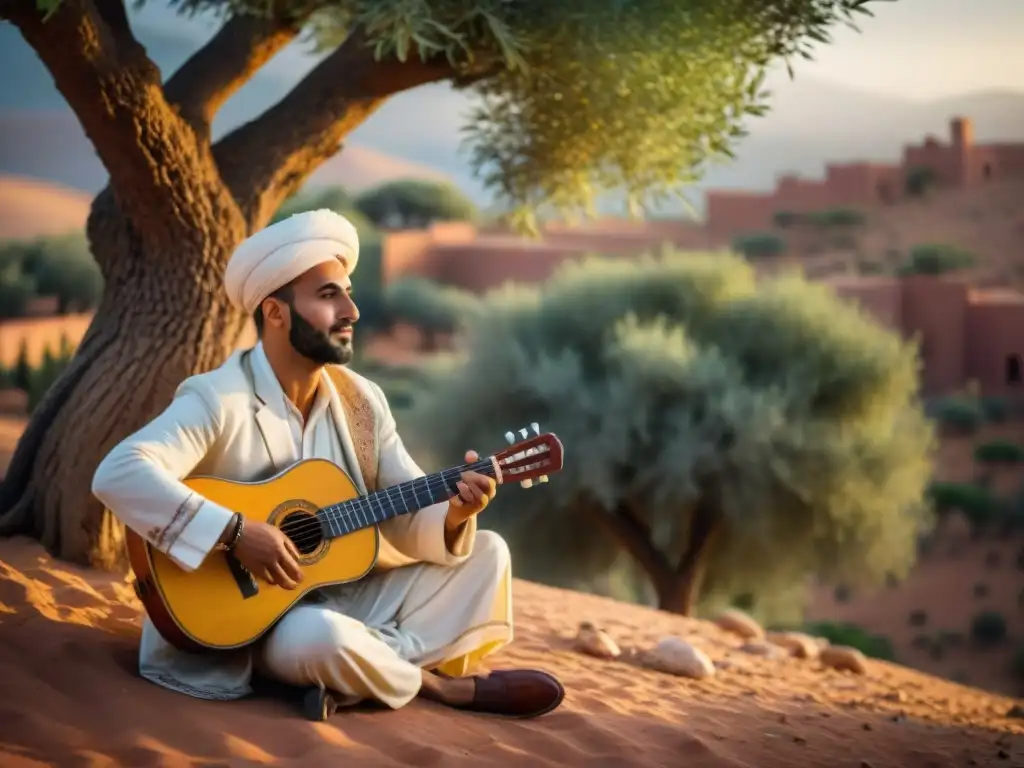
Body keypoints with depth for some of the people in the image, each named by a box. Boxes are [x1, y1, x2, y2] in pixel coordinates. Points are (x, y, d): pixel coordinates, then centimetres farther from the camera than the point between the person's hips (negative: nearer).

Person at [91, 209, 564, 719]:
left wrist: (452, 514, -17)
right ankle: (438, 684, -7)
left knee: (485, 552, 5)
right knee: (320, 635, -38)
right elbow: (117, 475, -32)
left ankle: (381, 668, -12)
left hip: (349, 598, 7)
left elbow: (408, 519, 6)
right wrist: (234, 532, -34)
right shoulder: (219, 401, -19)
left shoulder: (362, 401, 4)